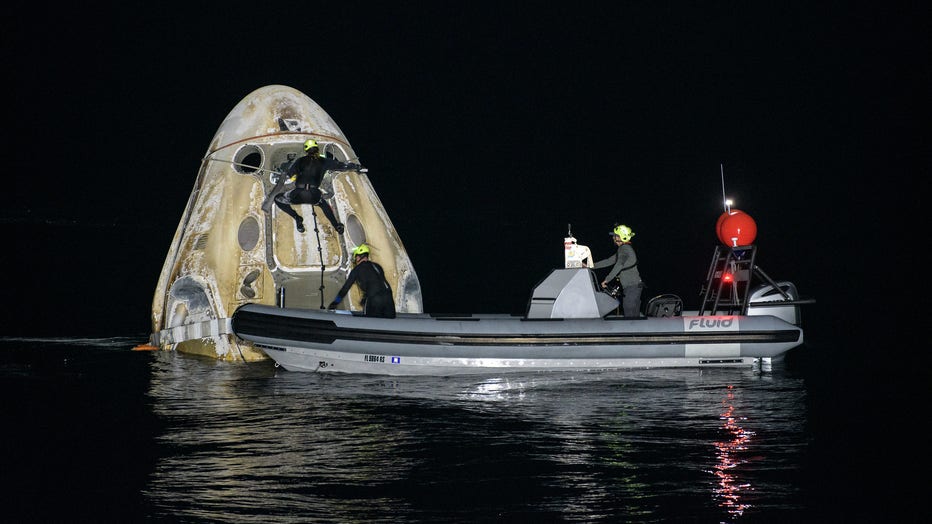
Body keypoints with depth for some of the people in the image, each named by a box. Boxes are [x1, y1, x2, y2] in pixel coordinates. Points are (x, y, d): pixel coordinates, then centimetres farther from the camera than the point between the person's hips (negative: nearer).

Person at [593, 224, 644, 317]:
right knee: (634, 316, 10)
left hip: (632, 286, -10)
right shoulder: (626, 248, 21)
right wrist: (593, 266, 22)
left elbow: (619, 265, -23)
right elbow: (610, 261, 25)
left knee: (630, 316, -11)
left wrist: (607, 280, -22)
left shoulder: (624, 248, -11)